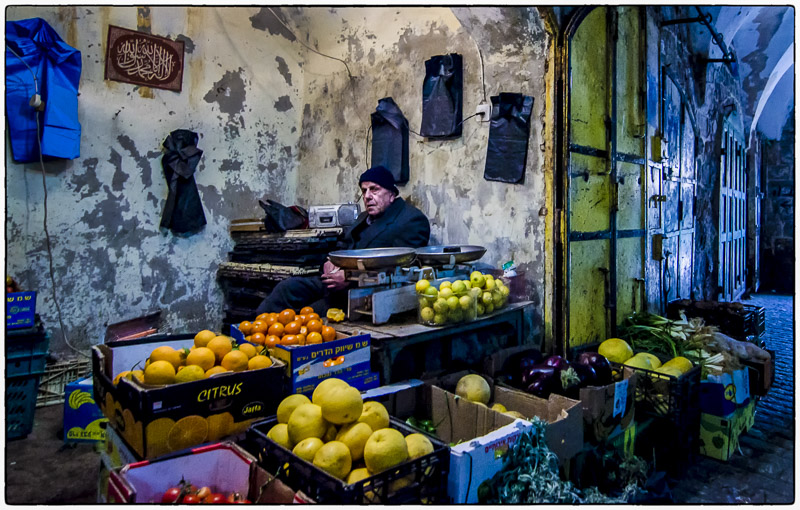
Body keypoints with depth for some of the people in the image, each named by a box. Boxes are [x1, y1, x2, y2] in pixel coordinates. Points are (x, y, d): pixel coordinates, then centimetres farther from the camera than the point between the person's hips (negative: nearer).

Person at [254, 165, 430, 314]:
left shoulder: (412, 220, -8)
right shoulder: (365, 217, 22)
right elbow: (344, 246, 28)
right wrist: (333, 261, 2)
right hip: (337, 281, 9)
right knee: (288, 287, -5)